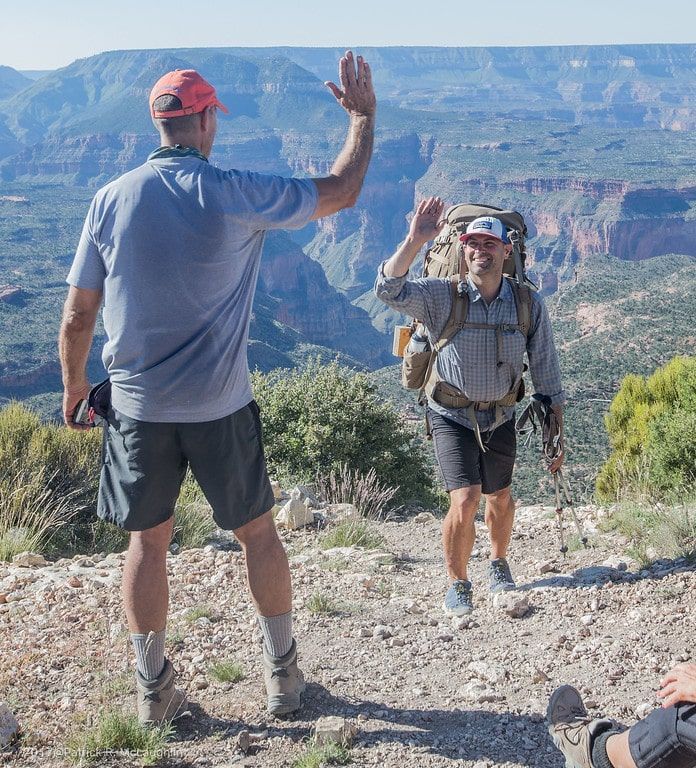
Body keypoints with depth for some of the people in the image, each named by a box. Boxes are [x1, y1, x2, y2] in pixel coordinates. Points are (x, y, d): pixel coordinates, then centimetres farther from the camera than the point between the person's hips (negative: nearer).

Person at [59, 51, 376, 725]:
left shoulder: (111, 201, -3)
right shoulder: (233, 195, -11)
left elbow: (76, 317, 1)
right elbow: (342, 191, -1)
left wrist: (73, 383, 18)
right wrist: (363, 115, 13)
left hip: (137, 406, 2)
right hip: (219, 407, -2)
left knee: (147, 541, 15)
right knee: (257, 531, 15)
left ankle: (154, 691, 23)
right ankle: (283, 676, 27)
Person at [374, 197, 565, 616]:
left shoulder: (529, 305, -9)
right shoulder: (442, 296, -15)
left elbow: (547, 374, -3)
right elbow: (388, 289, -31)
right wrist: (415, 240, -43)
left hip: (500, 418, 3)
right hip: (452, 416, -3)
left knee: (500, 499, 16)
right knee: (465, 501, -15)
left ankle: (499, 564, 47)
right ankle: (458, 583, 10)